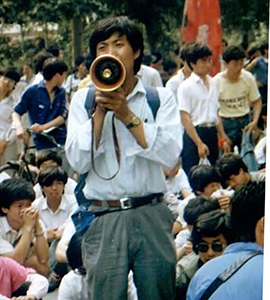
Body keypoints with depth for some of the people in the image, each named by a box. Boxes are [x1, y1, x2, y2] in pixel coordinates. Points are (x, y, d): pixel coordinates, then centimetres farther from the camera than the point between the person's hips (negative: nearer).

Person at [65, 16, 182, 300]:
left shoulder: (161, 98, 6)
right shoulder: (83, 99, 8)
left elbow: (169, 156, -9)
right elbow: (79, 161, -3)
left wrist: (127, 115, -13)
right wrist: (100, 111, -9)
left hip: (152, 216, 0)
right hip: (104, 220, 0)